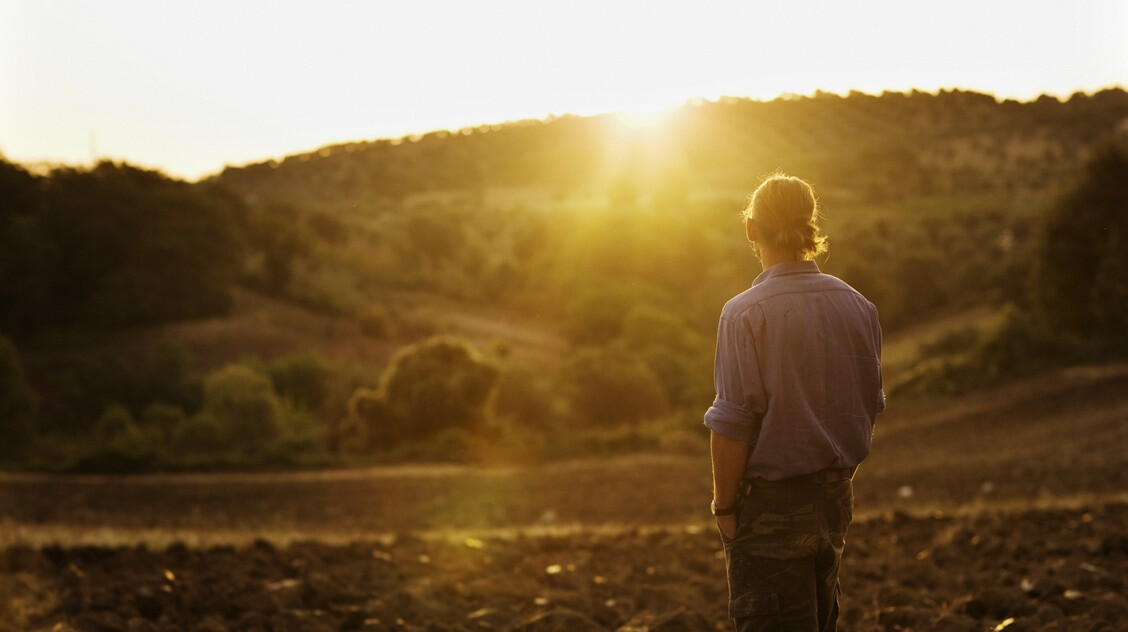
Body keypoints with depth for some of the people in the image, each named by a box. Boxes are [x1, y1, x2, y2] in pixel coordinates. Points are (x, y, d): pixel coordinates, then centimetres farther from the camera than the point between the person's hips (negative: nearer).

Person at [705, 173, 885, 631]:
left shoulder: (746, 313, -15)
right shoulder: (857, 306, 4)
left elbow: (733, 425, -17)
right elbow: (871, 408, 10)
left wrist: (724, 506, -7)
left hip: (771, 504, -6)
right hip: (836, 496, 6)